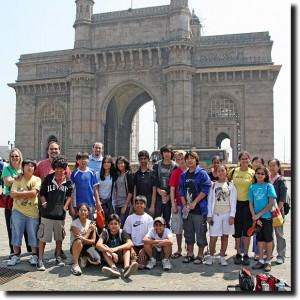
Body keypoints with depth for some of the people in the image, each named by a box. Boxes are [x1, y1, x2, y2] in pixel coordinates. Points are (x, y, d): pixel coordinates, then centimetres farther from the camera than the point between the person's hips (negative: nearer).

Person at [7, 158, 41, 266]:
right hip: (18, 211, 2)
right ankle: (16, 256, 22)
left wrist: (19, 193, -10)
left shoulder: (37, 179, -2)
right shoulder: (18, 179, 3)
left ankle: (34, 256, 19)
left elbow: (34, 192, -18)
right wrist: (27, 193, -13)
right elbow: (12, 194, -8)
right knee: (16, 234, 9)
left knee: (33, 234, 7)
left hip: (32, 212, -2)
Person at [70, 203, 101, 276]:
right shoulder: (74, 223, -11)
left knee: (97, 260, -26)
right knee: (78, 240, -39)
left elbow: (93, 241, -6)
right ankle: (75, 265, -22)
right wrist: (89, 230, -11)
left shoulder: (91, 224, 0)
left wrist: (83, 239, -26)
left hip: (87, 246, 3)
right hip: (76, 247, -3)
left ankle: (84, 258, 9)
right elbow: (79, 238, -19)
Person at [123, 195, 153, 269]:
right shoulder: (130, 218, 5)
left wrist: (143, 249, -11)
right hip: (133, 246, 1)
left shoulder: (149, 218, 3)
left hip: (144, 246, 0)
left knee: (141, 265, -23)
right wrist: (131, 249, -9)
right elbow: (128, 236, 4)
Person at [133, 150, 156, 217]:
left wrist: (152, 206, -8)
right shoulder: (136, 174, 8)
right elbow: (134, 191, 8)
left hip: (149, 205, -3)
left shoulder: (152, 173, -1)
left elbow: (154, 191, -3)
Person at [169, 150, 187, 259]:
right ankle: (179, 250, 21)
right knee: (178, 229, 8)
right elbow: (172, 190, -3)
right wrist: (173, 205, -9)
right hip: (178, 204, -1)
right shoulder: (175, 173, -2)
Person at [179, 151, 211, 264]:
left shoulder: (202, 173, -5)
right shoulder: (184, 175, 13)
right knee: (188, 232, 13)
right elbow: (181, 191, 13)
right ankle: (190, 254, 24)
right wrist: (184, 206, 2)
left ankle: (200, 255, 13)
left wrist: (194, 203, -14)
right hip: (187, 209, 6)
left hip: (199, 209, -6)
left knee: (200, 233, 1)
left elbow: (205, 190, -12)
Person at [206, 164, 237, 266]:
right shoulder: (213, 185, 5)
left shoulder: (231, 185, 4)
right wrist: (209, 215, -3)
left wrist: (232, 215, -6)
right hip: (216, 214, 0)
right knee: (213, 237, -4)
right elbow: (210, 200, 3)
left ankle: (222, 257, 19)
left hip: (227, 214, 0)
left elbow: (233, 201, 1)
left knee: (225, 236, 7)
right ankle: (211, 256, 14)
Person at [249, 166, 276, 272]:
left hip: (267, 216, -3)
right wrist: (255, 217, -6)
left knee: (268, 239, 4)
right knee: (260, 239, 12)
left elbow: (271, 203, -10)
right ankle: (261, 260, 22)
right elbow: (250, 204, 4)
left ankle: (268, 262, 15)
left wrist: (259, 215, -11)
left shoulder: (269, 186, -5)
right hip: (257, 217, 3)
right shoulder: (252, 187, 5)